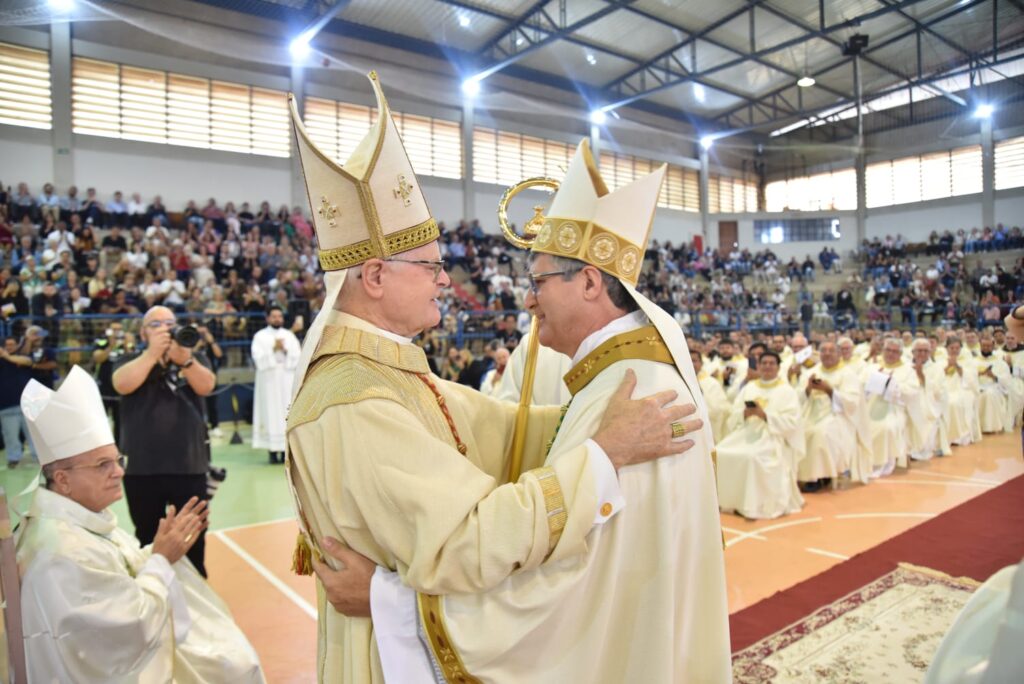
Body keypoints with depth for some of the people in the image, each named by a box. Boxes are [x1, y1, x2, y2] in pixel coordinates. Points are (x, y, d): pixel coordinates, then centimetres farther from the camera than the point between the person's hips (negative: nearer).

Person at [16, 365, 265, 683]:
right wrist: (162, 558, -16)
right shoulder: (66, 553, -30)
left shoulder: (80, 520, -1)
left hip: (126, 657, 8)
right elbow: (135, 626, -25)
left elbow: (129, 571, 8)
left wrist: (164, 550, -7)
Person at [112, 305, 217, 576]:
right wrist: (152, 353, -25)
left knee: (193, 538, 7)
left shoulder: (194, 358, 8)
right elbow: (122, 385, -15)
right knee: (147, 540, 13)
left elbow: (206, 386, -12)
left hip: (189, 464, 0)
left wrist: (183, 359, -29)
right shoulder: (131, 361, 7)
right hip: (142, 467, 0)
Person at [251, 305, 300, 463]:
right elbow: (258, 357, -7)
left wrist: (285, 350, -12)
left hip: (287, 380, 2)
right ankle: (273, 450, -1)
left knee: (287, 412, -1)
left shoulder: (289, 335, 12)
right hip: (268, 381, -2)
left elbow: (297, 356, 3)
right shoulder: (260, 336, 4)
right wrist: (273, 349, -16)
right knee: (271, 412, -4)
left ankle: (286, 449, 3)